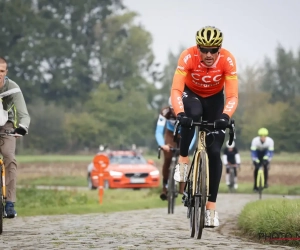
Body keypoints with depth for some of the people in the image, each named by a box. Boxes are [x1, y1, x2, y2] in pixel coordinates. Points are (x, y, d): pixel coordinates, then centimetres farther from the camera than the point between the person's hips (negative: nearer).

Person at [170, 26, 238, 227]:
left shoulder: (228, 60, -30)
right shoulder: (188, 57, -32)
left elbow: (232, 96, -31)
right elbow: (176, 90, -37)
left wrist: (225, 116, -49)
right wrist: (180, 113, -54)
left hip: (214, 99, 1)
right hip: (191, 95, -1)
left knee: (214, 152, -10)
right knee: (192, 114, -39)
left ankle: (211, 205, -3)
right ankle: (183, 159, -16)